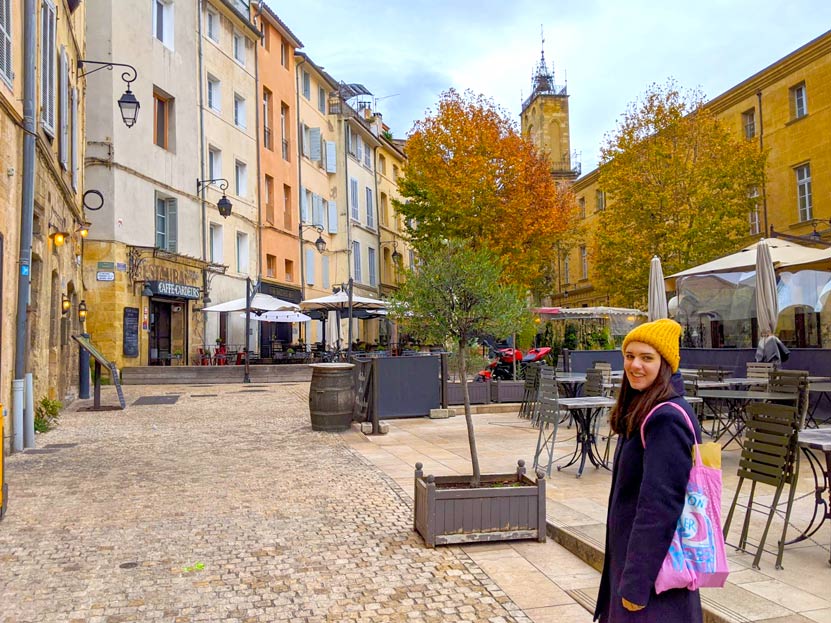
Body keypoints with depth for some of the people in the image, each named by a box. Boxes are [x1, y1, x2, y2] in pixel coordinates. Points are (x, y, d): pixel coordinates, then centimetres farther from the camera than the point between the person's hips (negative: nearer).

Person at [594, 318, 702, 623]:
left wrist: (636, 583, -21)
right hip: (631, 550, 9)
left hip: (655, 561, -9)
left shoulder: (667, 419, -22)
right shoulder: (641, 410, 8)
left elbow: (660, 504, -24)